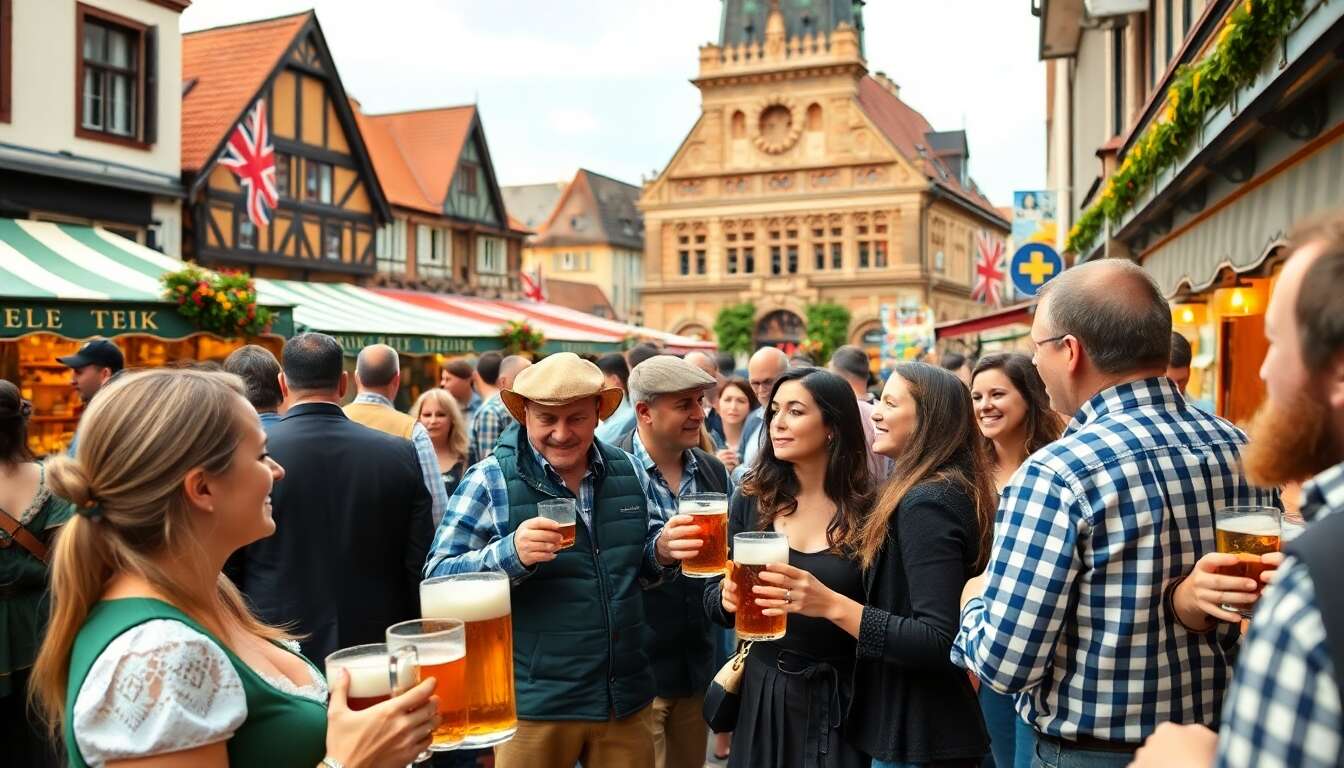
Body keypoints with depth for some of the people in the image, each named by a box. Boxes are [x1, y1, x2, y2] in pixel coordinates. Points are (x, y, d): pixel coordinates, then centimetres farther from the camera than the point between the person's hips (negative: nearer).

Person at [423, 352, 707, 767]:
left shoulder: (629, 472, 3)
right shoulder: (489, 481, -9)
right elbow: (439, 581, -11)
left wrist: (664, 549, -10)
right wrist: (509, 554, -28)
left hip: (626, 695, 4)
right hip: (533, 703, -4)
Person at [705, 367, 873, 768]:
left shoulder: (870, 510, -12)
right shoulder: (750, 499, -4)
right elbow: (713, 597, 2)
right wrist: (728, 597, -20)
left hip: (842, 700, -3)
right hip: (763, 691, 3)